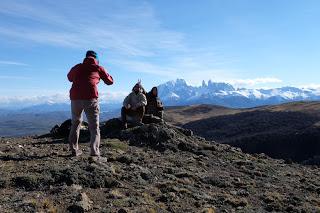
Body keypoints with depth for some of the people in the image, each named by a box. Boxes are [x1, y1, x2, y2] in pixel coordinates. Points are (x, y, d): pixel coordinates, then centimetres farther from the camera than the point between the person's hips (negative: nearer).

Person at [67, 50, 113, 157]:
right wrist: (103, 72, 39)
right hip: (90, 98, -3)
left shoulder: (77, 67, 22)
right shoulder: (98, 68, 13)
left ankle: (74, 150, 22)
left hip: (75, 98, 3)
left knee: (75, 123, 22)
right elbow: (110, 81, 24)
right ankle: (94, 151, -11)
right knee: (94, 126, 4)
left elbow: (70, 78, 41)